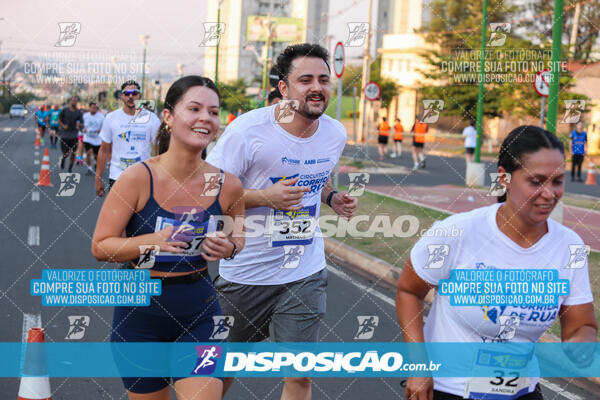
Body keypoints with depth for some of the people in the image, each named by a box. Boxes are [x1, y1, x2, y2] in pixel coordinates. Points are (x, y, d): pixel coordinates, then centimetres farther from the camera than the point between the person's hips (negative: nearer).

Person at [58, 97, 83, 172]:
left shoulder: (78, 112, 4)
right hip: (65, 134, -1)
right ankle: (63, 159, 37)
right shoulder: (65, 110, 1)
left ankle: (70, 168, 14)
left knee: (73, 153, -2)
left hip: (74, 135, 1)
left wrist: (78, 125, -17)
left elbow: (81, 123, 6)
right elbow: (59, 119, 9)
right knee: (66, 153, 1)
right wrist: (63, 126, -8)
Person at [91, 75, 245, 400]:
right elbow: (100, 247, -12)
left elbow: (238, 236, 12)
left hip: (199, 313, 2)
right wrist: (153, 241, -26)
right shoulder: (138, 178, -16)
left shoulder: (227, 185, -7)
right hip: (140, 314, -1)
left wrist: (229, 247, -11)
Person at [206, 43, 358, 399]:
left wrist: (332, 197, -1)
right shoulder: (248, 129, -17)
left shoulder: (336, 134, 0)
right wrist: (265, 197, -27)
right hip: (246, 272, -3)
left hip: (306, 273, 3)